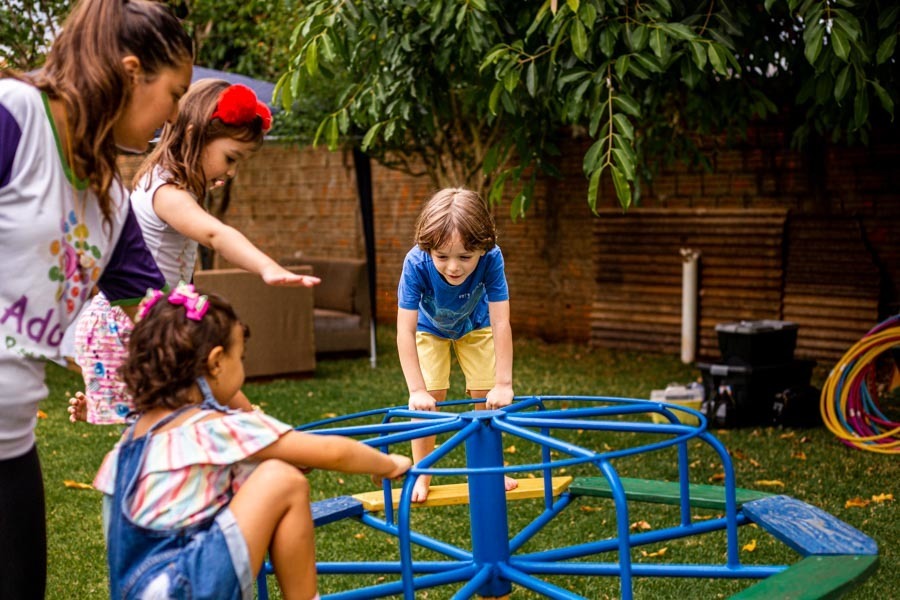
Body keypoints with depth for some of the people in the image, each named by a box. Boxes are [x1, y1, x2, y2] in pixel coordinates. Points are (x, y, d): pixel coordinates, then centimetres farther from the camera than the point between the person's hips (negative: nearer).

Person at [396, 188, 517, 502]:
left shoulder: (491, 258, -40)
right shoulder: (416, 263, -42)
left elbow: (500, 323, -37)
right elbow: (405, 331, -40)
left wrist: (503, 384, -40)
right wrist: (417, 390, -44)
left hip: (474, 326, 1)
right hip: (430, 328, -1)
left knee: (486, 395, -1)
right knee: (429, 398, -11)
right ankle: (422, 476, 6)